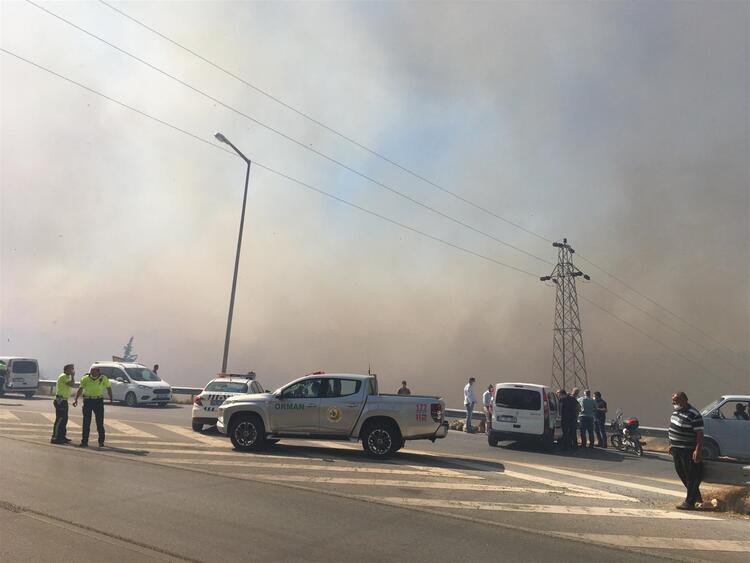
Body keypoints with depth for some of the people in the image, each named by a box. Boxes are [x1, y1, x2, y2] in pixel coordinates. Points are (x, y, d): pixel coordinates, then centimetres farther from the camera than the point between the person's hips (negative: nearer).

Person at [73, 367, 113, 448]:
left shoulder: (103, 379, -2)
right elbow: (80, 389, -5)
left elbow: (109, 388, 8)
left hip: (98, 401, 0)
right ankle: (84, 441, 7)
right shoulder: (85, 379, -2)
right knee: (86, 422, 1)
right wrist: (75, 399, -16)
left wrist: (111, 399, 4)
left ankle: (101, 441, 13)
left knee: (100, 422, 3)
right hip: (88, 400, 0)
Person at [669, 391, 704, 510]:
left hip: (689, 451, -9)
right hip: (676, 449, 9)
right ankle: (696, 495, 35)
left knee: (691, 476, 2)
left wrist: (698, 451, -25)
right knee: (681, 473, 18)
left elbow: (699, 434, -20)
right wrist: (671, 444, 19)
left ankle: (689, 502, 9)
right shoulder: (676, 410, 7)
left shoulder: (694, 415, -20)